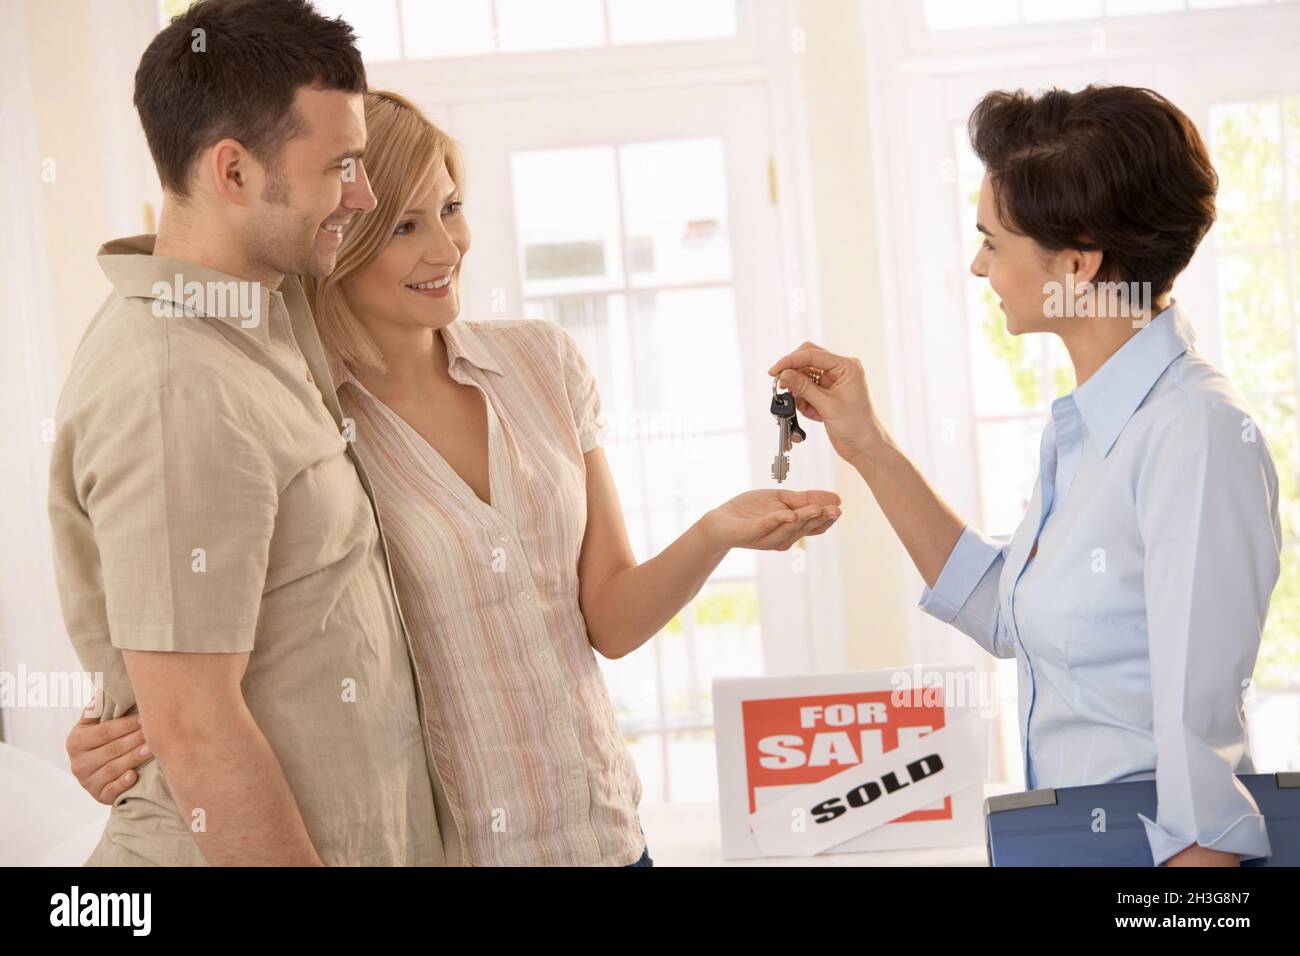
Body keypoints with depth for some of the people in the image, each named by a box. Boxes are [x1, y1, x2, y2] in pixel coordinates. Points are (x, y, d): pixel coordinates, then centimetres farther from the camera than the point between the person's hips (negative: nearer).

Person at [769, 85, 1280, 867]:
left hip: (1150, 846, -8)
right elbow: (1005, 615, 13)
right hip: (1070, 834, 8)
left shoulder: (1200, 437, -22)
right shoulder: (1087, 423, 4)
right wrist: (869, 449, 10)